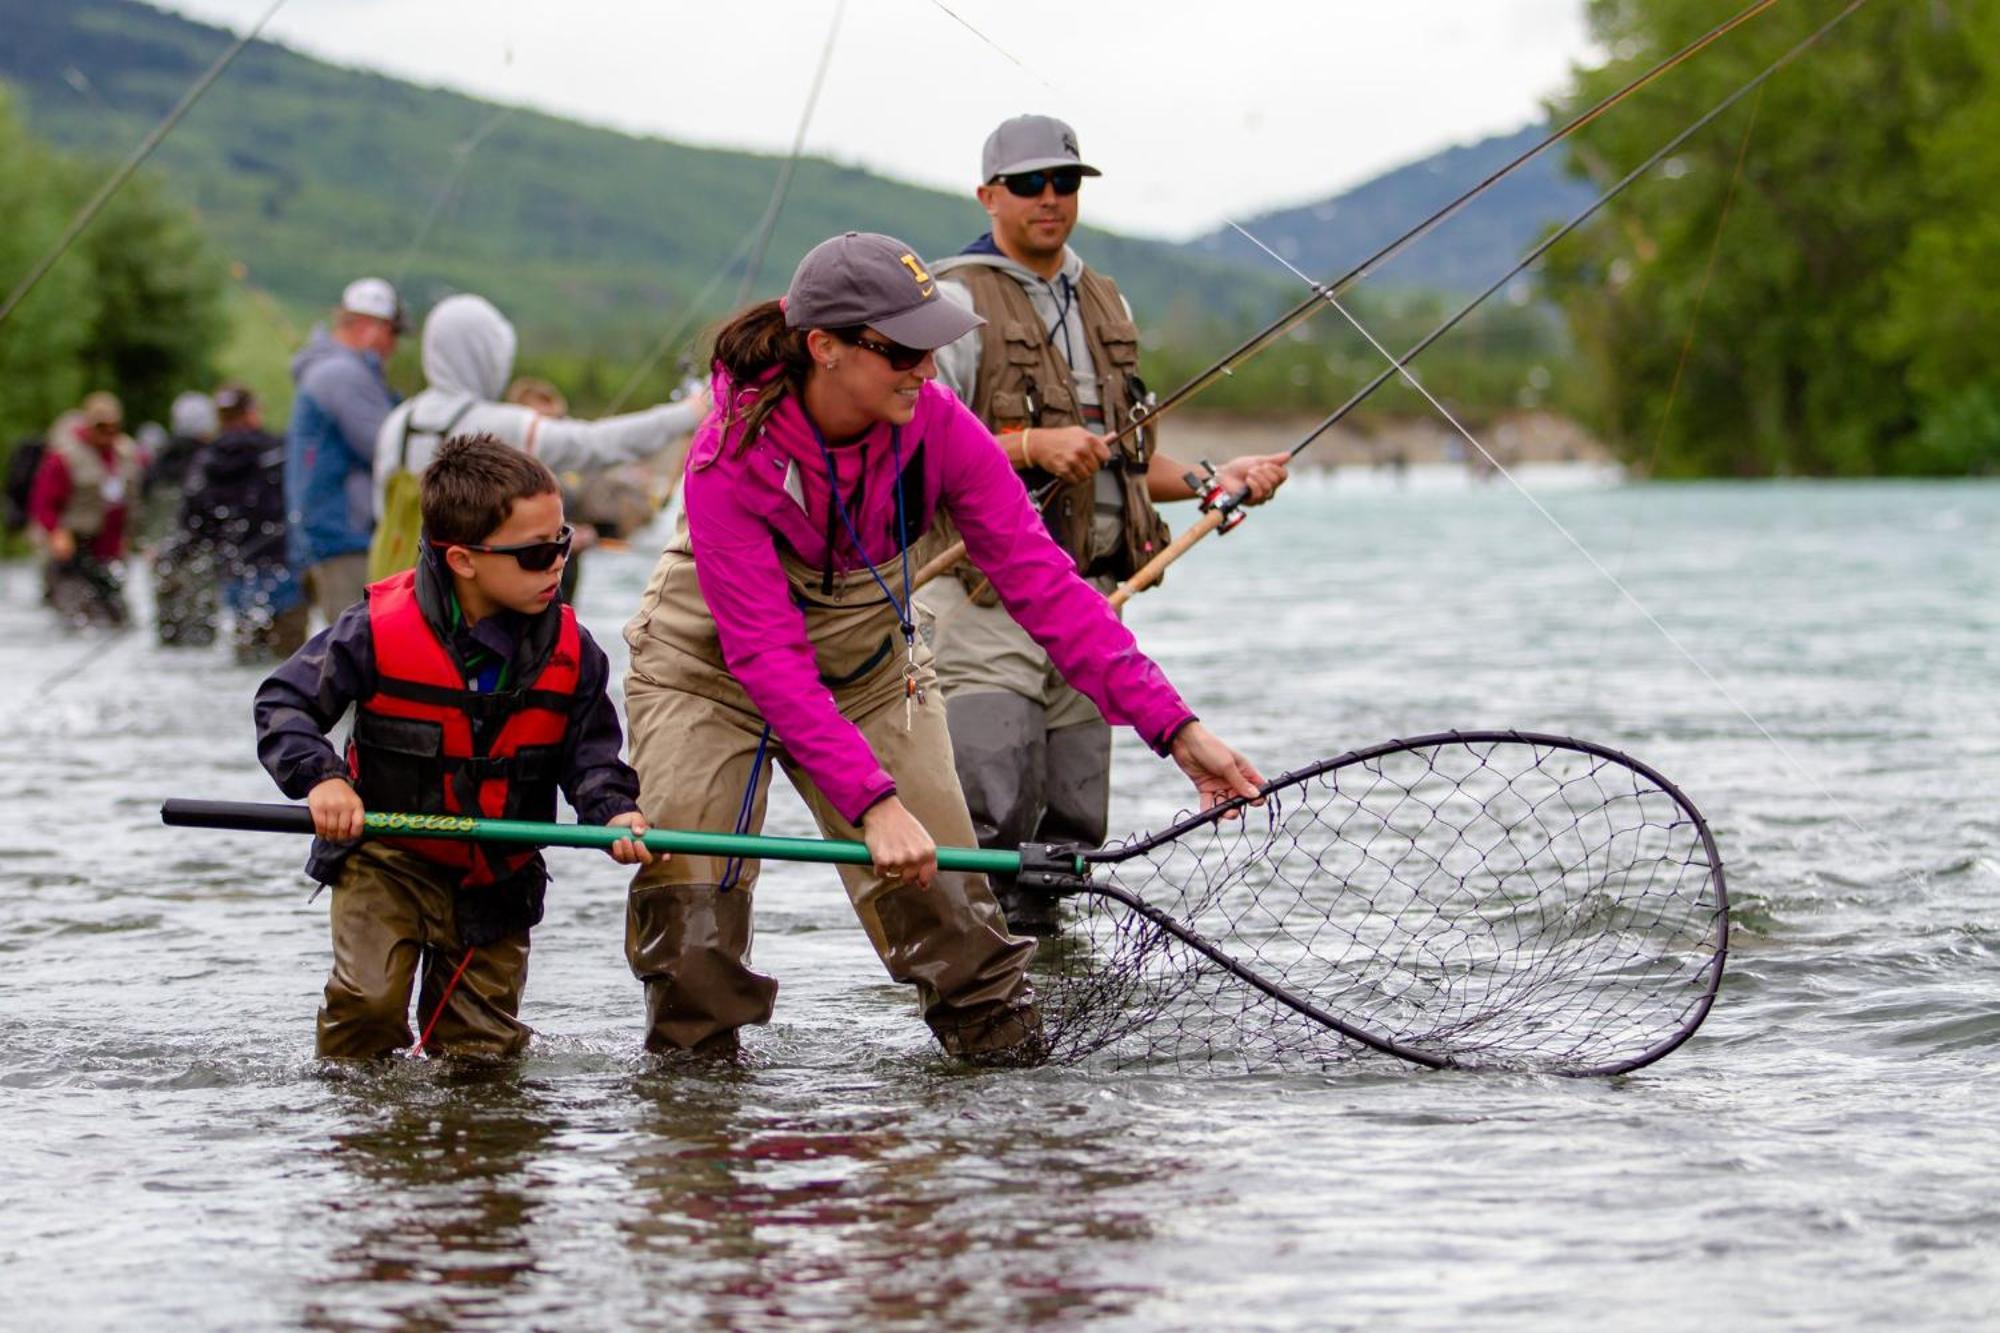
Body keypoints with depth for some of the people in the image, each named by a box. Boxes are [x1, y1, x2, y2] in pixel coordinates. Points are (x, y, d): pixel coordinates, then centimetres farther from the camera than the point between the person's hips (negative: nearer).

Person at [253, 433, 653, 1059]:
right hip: (385, 853, -3)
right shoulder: (380, 630, -18)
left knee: (484, 1046, 5)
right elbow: (284, 704, -12)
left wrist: (613, 810, -22)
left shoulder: (570, 652, -9)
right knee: (368, 998, -21)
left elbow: (590, 750, -1)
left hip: (497, 877, 3)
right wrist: (321, 778, -28)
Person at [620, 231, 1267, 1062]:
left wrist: (1174, 727, -31)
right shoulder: (732, 458, -31)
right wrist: (872, 803, -46)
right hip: (708, 673, -3)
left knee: (945, 896, -6)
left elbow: (1040, 581, -22)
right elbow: (768, 658, -35)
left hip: (871, 670, 3)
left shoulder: (936, 427, -21)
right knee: (695, 912, -12)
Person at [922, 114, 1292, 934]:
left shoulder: (1104, 304, 19)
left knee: (1069, 832, 7)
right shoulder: (958, 300, -4)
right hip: (988, 596, -7)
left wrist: (1215, 481, 11)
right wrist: (1033, 446, -22)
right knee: (987, 825, -15)